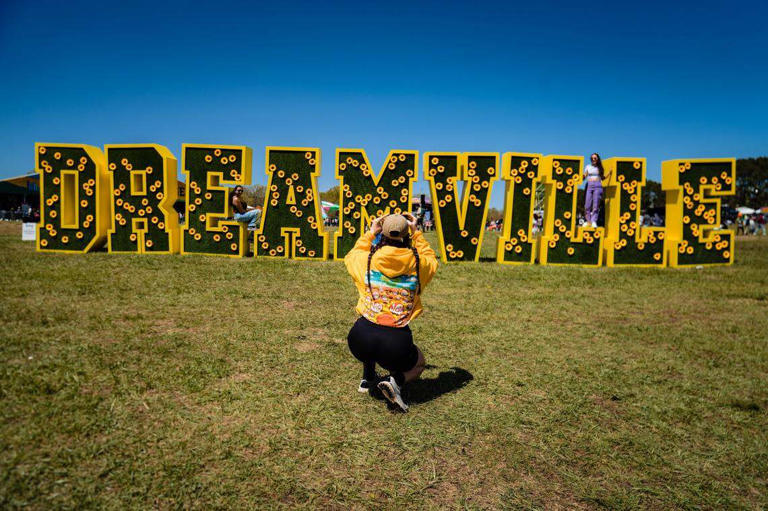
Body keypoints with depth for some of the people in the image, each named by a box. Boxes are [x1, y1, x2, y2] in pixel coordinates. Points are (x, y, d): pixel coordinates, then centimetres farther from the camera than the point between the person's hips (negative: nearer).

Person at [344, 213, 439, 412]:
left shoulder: (368, 260, 0)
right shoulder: (418, 264, -1)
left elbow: (351, 256, 26)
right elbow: (431, 259, 25)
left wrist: (370, 233, 26)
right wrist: (416, 233, 24)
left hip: (361, 339, 3)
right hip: (396, 342, -2)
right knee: (418, 364, 30)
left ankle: (368, 377, 35)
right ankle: (395, 380, -2)